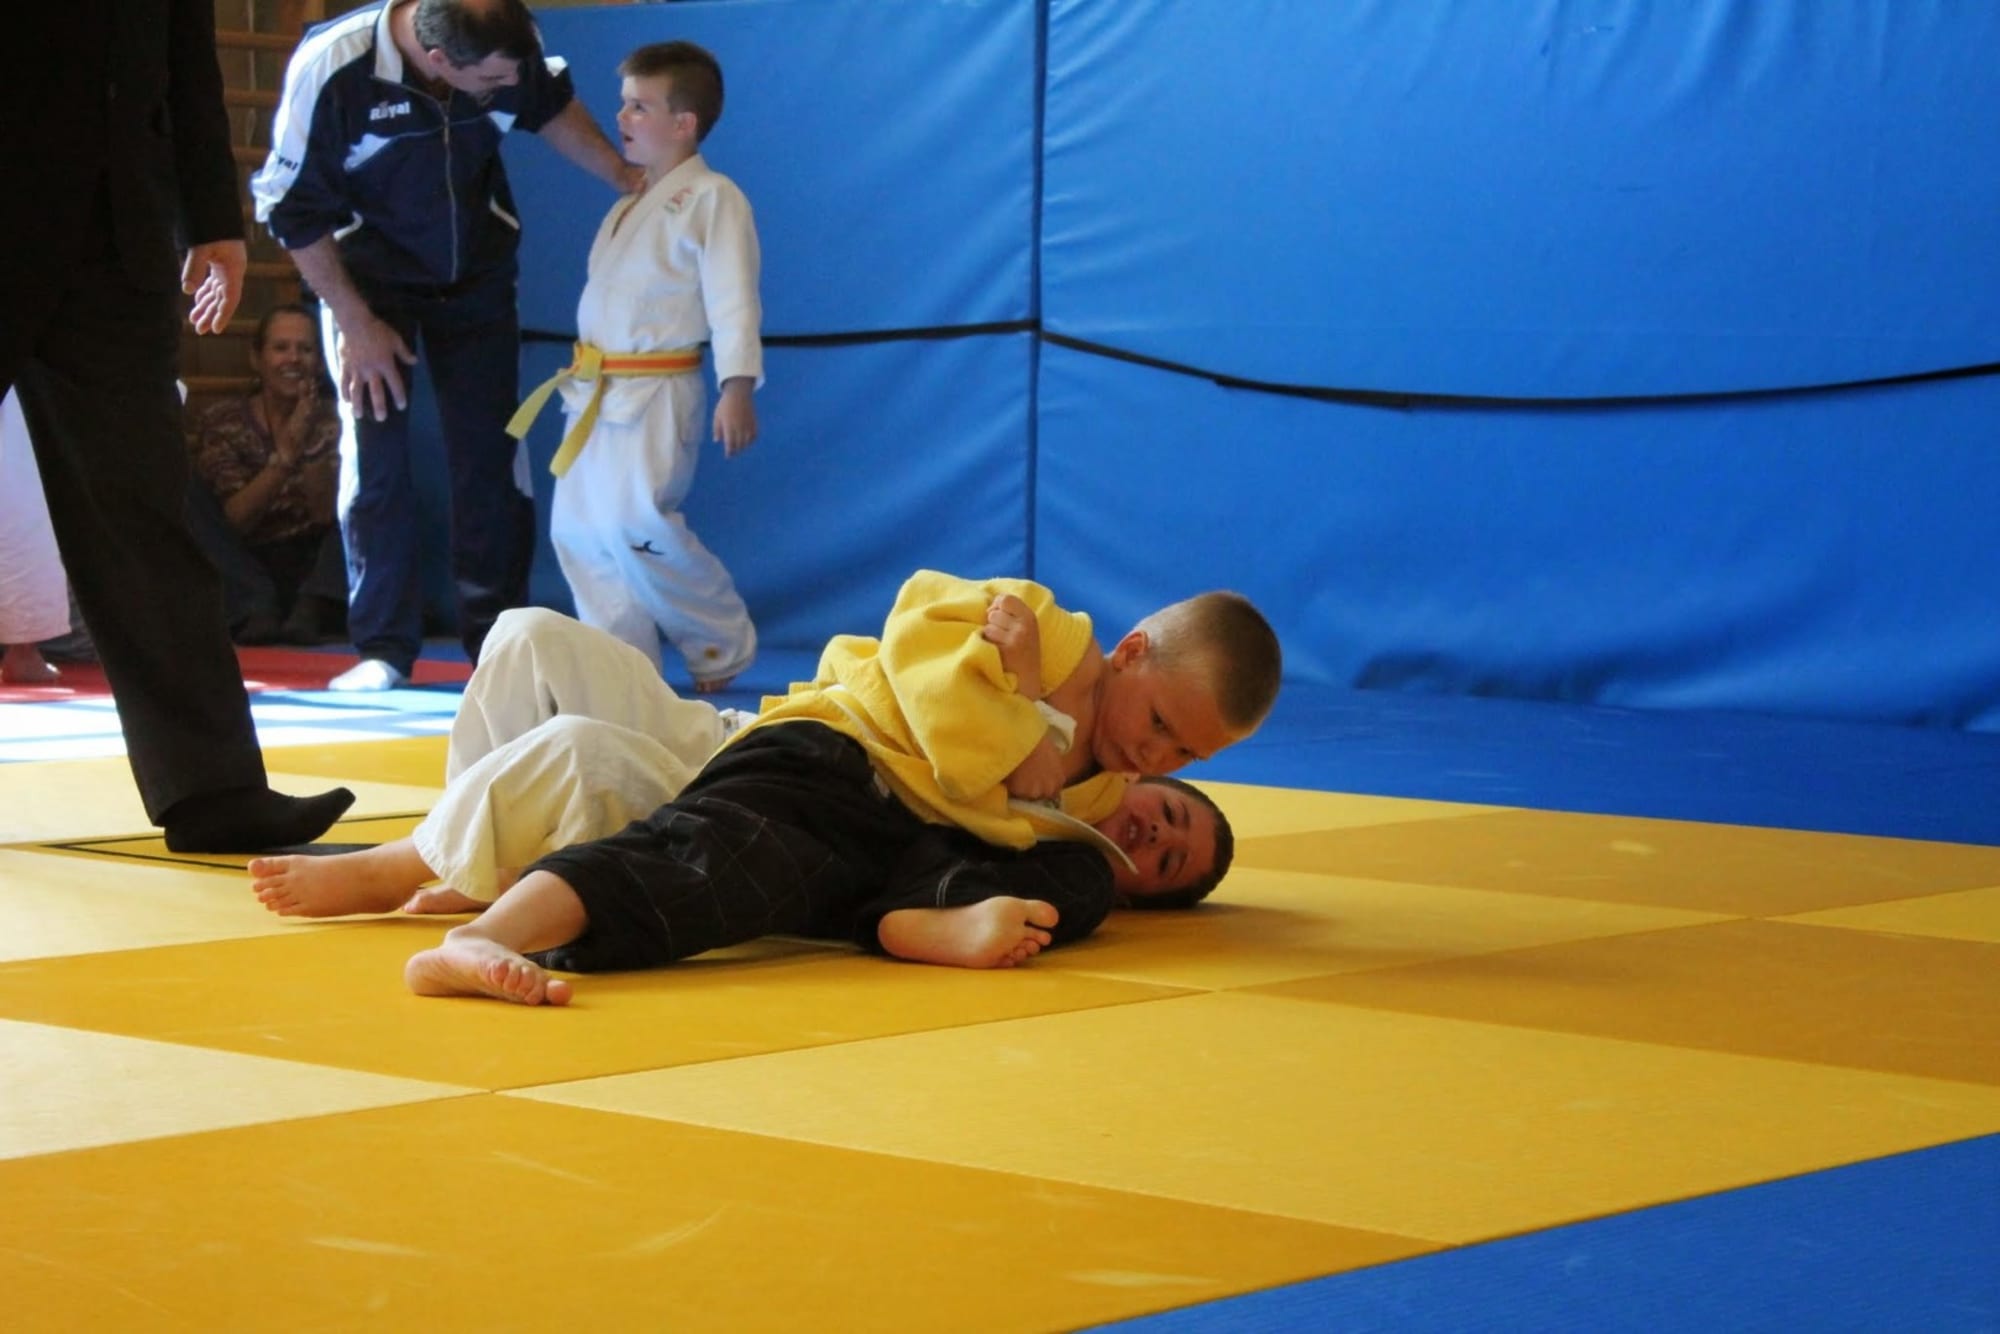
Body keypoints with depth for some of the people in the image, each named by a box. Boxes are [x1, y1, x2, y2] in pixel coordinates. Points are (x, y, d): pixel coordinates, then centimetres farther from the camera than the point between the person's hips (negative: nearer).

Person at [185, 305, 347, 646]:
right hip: (244, 573, -1)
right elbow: (237, 518, -13)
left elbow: (327, 514, -11)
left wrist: (310, 446, -24)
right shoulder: (222, 420, -1)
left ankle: (309, 609, -34)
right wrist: (285, 454, -24)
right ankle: (256, 611, -32)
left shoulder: (330, 422, 1)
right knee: (191, 494, -20)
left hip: (313, 571, 1)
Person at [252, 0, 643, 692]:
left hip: (476, 268, 3)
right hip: (366, 274, -3)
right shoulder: (330, 68, -31)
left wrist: (624, 176, -3)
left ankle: (498, 642, 12)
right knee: (376, 458, -6)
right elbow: (294, 207, -18)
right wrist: (355, 325, -15)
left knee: (490, 454, 2)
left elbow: (549, 103, 5)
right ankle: (384, 649, 5)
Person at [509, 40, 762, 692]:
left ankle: (725, 648, -1)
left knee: (636, 524, -19)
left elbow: (734, 302, -17)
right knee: (577, 528, 5)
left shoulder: (711, 199, -10)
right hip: (595, 394, 9)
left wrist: (738, 388, -26)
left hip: (656, 395, -9)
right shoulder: (630, 204, 17)